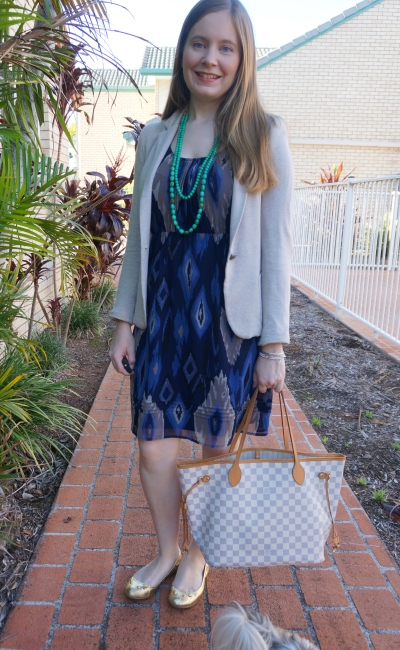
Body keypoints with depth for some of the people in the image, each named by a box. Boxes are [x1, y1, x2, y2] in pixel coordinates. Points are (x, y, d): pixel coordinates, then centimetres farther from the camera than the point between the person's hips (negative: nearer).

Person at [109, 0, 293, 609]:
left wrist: (274, 343, -8)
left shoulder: (264, 137, -3)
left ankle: (198, 555, 39)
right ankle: (166, 550, 38)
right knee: (154, 447, 9)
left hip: (230, 320, -3)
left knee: (218, 450, 11)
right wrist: (125, 319, 7)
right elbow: (139, 236, 10)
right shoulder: (155, 137, 7)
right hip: (163, 317, 3)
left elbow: (276, 246, -5)